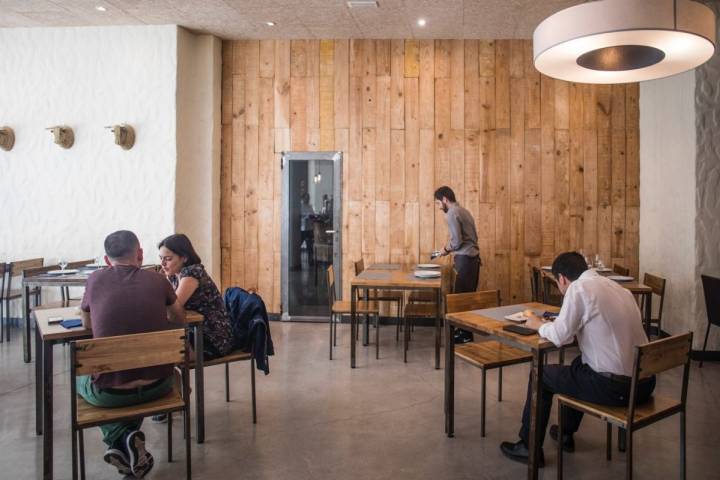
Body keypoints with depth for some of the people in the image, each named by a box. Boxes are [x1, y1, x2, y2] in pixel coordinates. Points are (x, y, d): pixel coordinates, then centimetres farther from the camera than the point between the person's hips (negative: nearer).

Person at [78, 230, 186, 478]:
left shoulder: (96, 279, -2)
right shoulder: (156, 279, -1)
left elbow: (86, 323, 16)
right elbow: (179, 317, 17)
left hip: (109, 392, -1)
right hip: (158, 385, 2)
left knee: (80, 378, 34)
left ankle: (119, 440, 14)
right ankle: (130, 439, 20)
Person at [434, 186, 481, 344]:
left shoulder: (452, 214, -12)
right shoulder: (463, 211, 18)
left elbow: (457, 240, -19)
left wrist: (446, 249, -1)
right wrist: (452, 250, 16)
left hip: (465, 259, -10)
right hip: (473, 257, 10)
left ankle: (466, 334, 1)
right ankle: (464, 329, 21)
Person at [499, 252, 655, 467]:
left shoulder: (578, 288, -11)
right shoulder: (617, 287, 13)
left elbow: (560, 337, -16)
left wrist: (538, 324, 5)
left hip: (614, 387, -8)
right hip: (645, 382, 8)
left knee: (541, 376, 14)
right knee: (579, 363, 34)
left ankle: (529, 447, 26)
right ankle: (567, 434, 45)